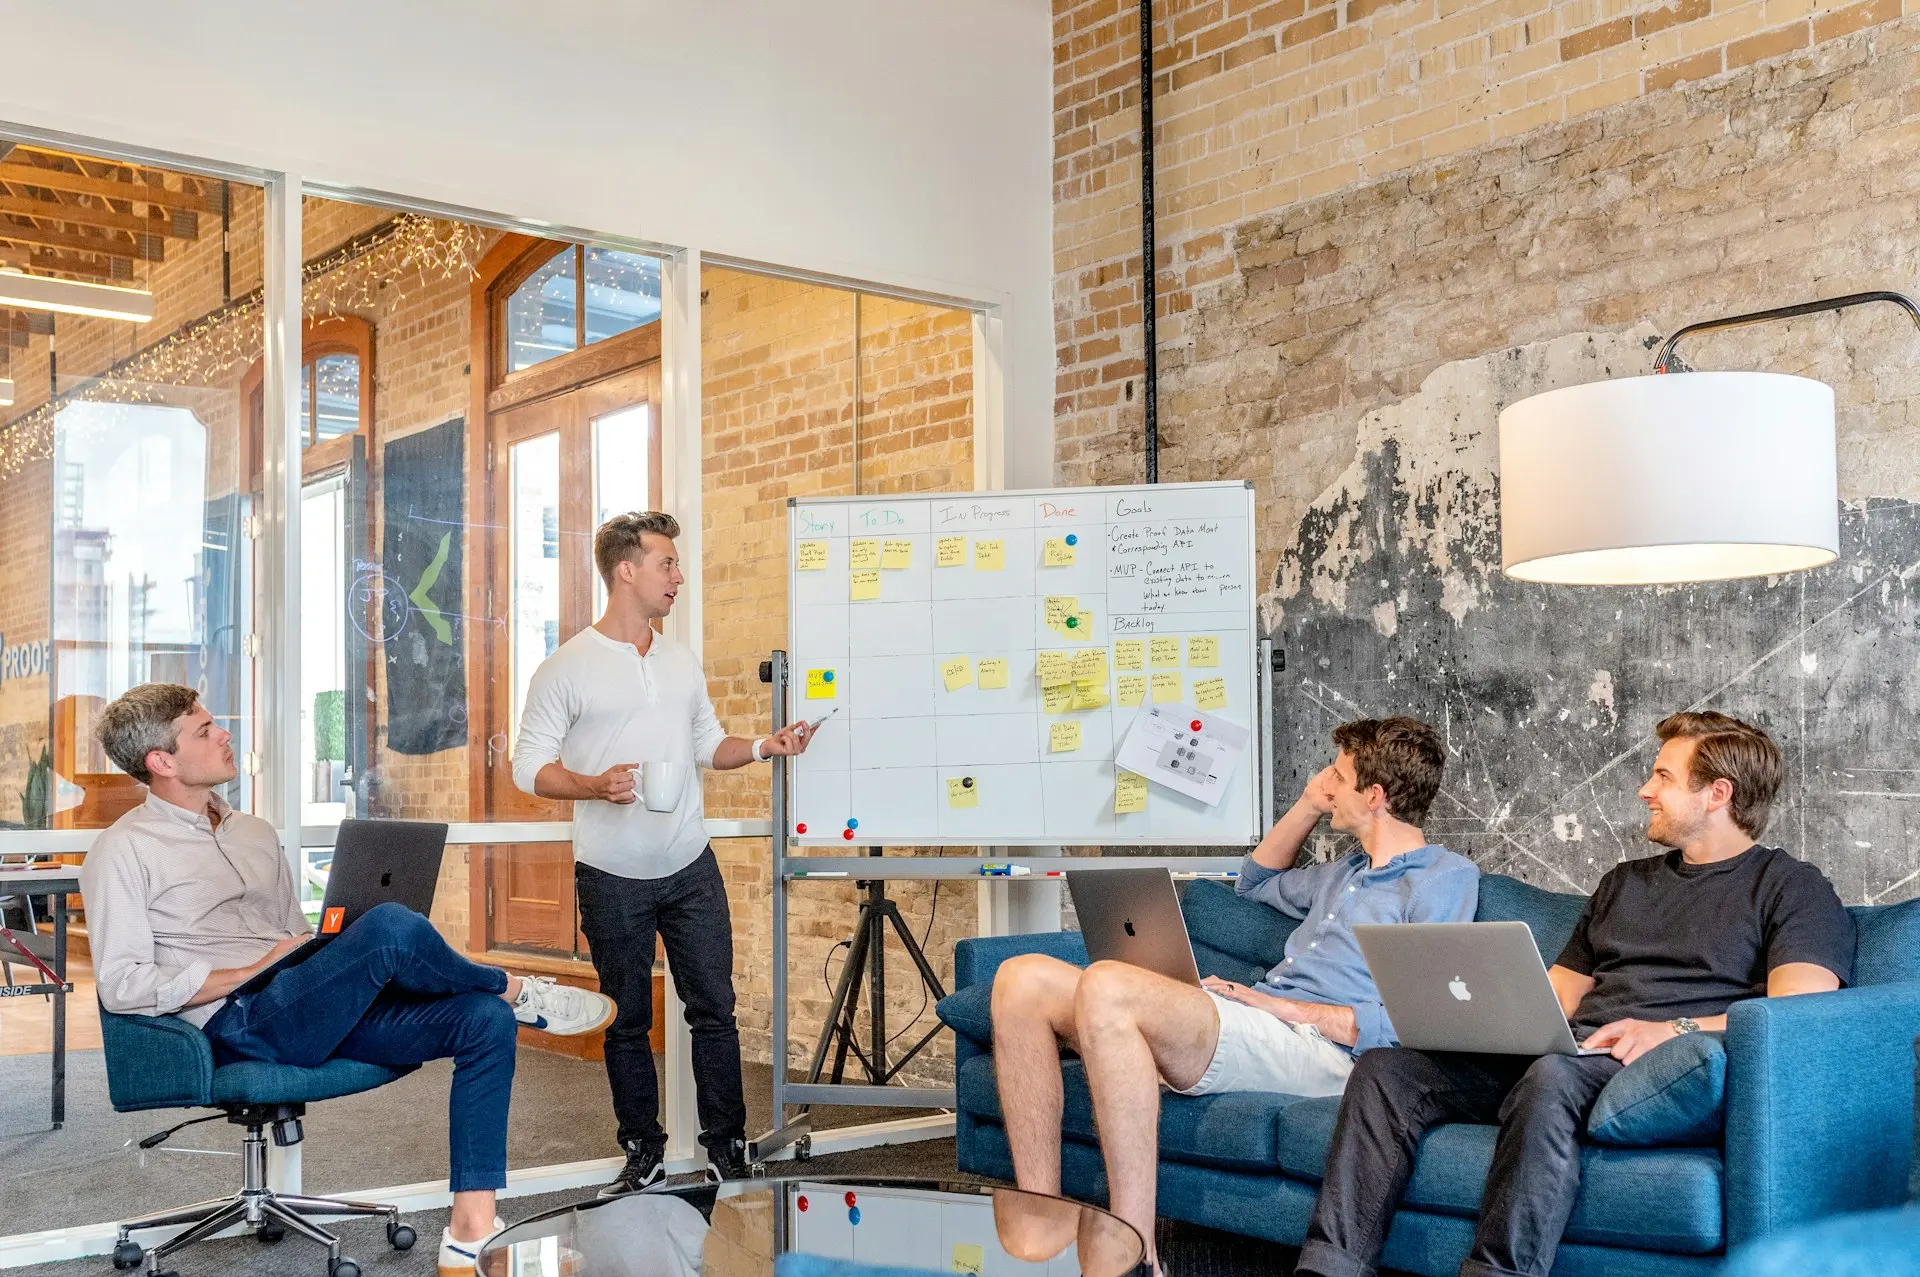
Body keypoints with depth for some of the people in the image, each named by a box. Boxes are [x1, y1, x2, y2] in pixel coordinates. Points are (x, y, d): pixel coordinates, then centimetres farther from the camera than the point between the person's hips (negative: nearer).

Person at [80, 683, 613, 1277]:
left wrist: (338, 959, 3)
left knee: (486, 1020, -16)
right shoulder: (123, 852, 0)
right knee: (392, 926, -32)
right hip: (242, 1025, -7)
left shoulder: (254, 833, 23)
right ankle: (518, 991, -2)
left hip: (323, 1011, 8)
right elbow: (121, 985, -10)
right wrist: (255, 971, -12)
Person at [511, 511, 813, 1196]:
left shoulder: (683, 661, 11)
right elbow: (529, 765, -7)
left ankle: (726, 1148, 15)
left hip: (691, 869, 4)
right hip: (612, 879, -4)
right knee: (627, 1022, 8)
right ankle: (643, 1153, 22)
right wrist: (595, 786, -23)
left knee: (715, 1009, 4)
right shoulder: (566, 669, -6)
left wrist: (763, 747, 1)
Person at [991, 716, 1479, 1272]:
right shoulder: (1349, 871, 30)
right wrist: (1309, 804, 34)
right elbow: (1256, 882, 49)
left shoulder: (1445, 877, 3)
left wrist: (1291, 1008, -11)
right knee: (1024, 979, -10)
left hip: (1317, 1045, -9)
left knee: (1107, 986, -34)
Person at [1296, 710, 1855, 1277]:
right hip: (1568, 1051, 7)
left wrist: (1677, 1029, -23)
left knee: (1551, 1076, -41)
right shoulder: (1623, 882, 30)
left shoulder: (1791, 886, 8)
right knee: (1385, 1068, -15)